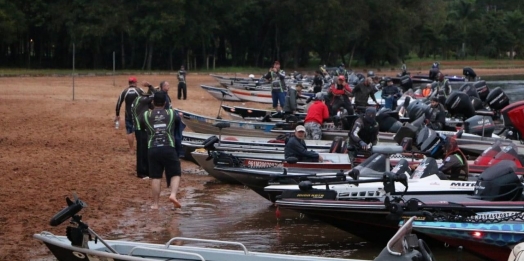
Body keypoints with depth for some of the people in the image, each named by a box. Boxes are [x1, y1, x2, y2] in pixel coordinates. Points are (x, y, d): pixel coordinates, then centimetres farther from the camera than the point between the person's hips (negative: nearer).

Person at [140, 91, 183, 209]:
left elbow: (141, 124, 23)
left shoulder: (146, 115, 8)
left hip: (153, 149, 1)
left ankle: (155, 204, 8)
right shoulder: (171, 113, 10)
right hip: (168, 148, -1)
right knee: (175, 174, 8)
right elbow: (178, 121, 29)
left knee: (155, 177, 6)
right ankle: (173, 195, -15)